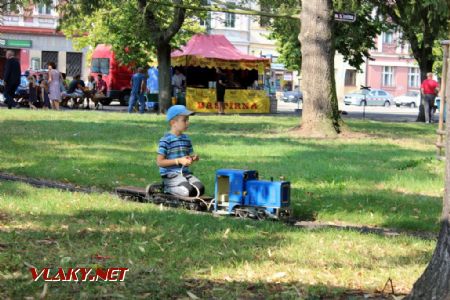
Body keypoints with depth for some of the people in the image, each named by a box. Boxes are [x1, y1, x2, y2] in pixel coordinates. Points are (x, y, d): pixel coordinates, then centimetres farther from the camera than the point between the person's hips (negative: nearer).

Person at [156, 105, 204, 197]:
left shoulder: (186, 139, 13)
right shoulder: (165, 140, -10)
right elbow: (159, 162, -14)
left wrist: (194, 158, 0)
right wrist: (179, 161, -18)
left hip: (185, 173, 7)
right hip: (171, 175, -7)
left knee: (200, 189, -17)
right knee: (189, 191, -28)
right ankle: (166, 188, -2)